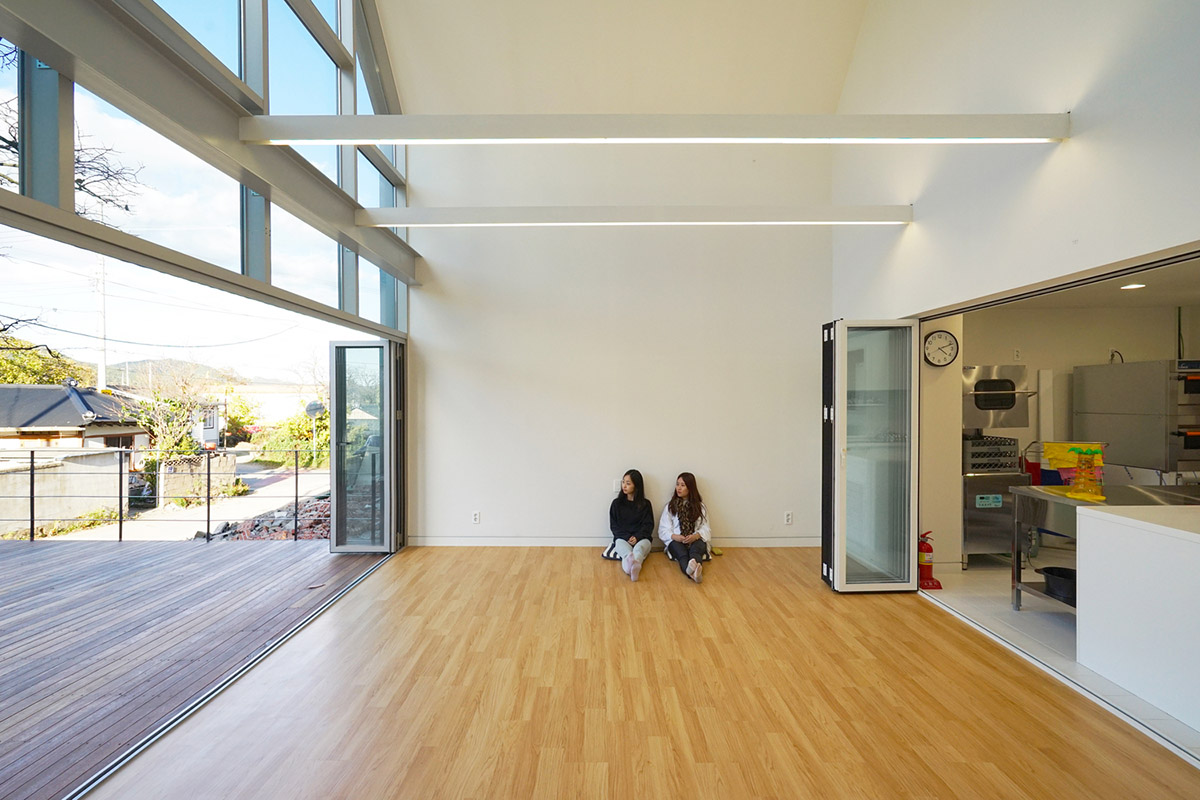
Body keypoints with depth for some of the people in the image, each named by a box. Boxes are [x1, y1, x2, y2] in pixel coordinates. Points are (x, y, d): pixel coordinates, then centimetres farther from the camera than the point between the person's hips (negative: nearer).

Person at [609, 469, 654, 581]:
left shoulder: (645, 504, 12)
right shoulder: (616, 503, 13)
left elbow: (648, 525, 5)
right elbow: (614, 525, 7)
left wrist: (637, 537, -13)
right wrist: (627, 537, -10)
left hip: (640, 538, 0)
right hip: (622, 537, 0)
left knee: (642, 545, -36)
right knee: (620, 543, -36)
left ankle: (635, 562, -68)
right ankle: (630, 561, -68)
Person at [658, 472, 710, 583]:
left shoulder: (700, 506, 19)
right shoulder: (669, 507, 18)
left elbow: (705, 528, 6)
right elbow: (663, 530, 7)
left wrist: (696, 535, -17)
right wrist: (674, 536, -15)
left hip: (696, 540, 1)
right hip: (676, 541, -1)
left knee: (695, 549, -37)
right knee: (682, 552, -37)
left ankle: (695, 565, -70)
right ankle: (693, 571, -68)